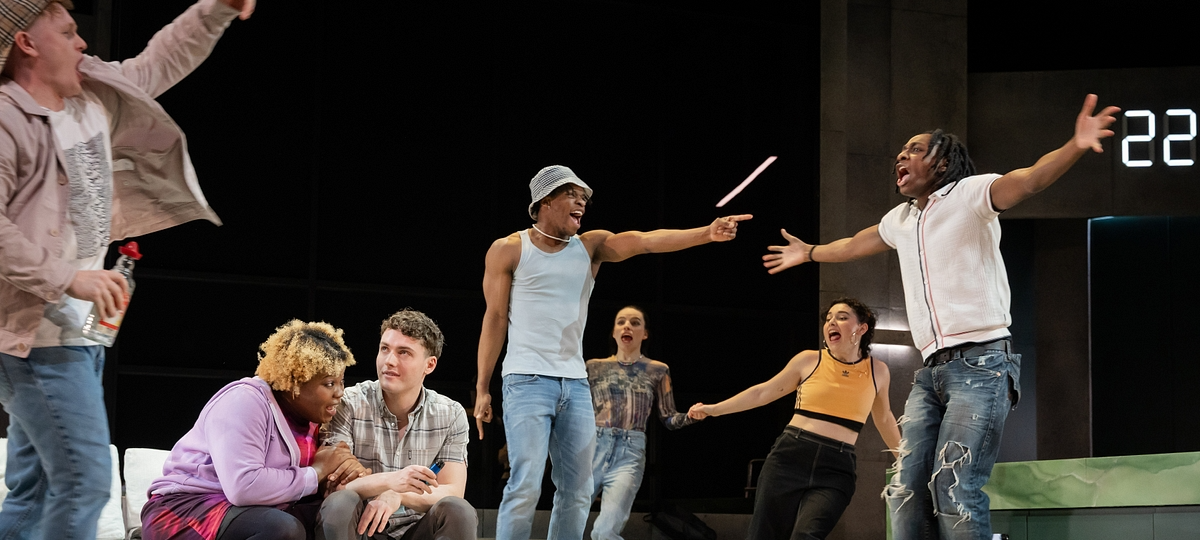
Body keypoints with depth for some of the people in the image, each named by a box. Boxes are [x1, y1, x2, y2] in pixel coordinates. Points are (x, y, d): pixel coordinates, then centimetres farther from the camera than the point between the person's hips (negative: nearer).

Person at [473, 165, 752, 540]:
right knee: (526, 486, -15)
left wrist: (707, 233, -21)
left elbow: (646, 241, -5)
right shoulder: (509, 251, -1)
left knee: (576, 492, 5)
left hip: (575, 384, 5)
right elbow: (495, 318, -1)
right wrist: (482, 388, -4)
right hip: (527, 381, -5)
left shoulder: (591, 246, 9)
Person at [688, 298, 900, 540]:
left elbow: (884, 419, 26)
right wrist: (714, 409, 11)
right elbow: (762, 392, 13)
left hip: (836, 470, -1)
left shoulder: (877, 372, 9)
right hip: (790, 458, 1)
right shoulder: (809, 361, 6)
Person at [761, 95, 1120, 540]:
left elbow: (1030, 179, -21)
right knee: (907, 490, -2)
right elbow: (857, 244, 43)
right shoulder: (900, 219, 21)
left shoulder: (968, 194, -2)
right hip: (932, 370, 8)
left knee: (955, 492, -19)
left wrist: (1075, 147, -41)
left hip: (981, 364, -8)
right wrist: (809, 253, 61)